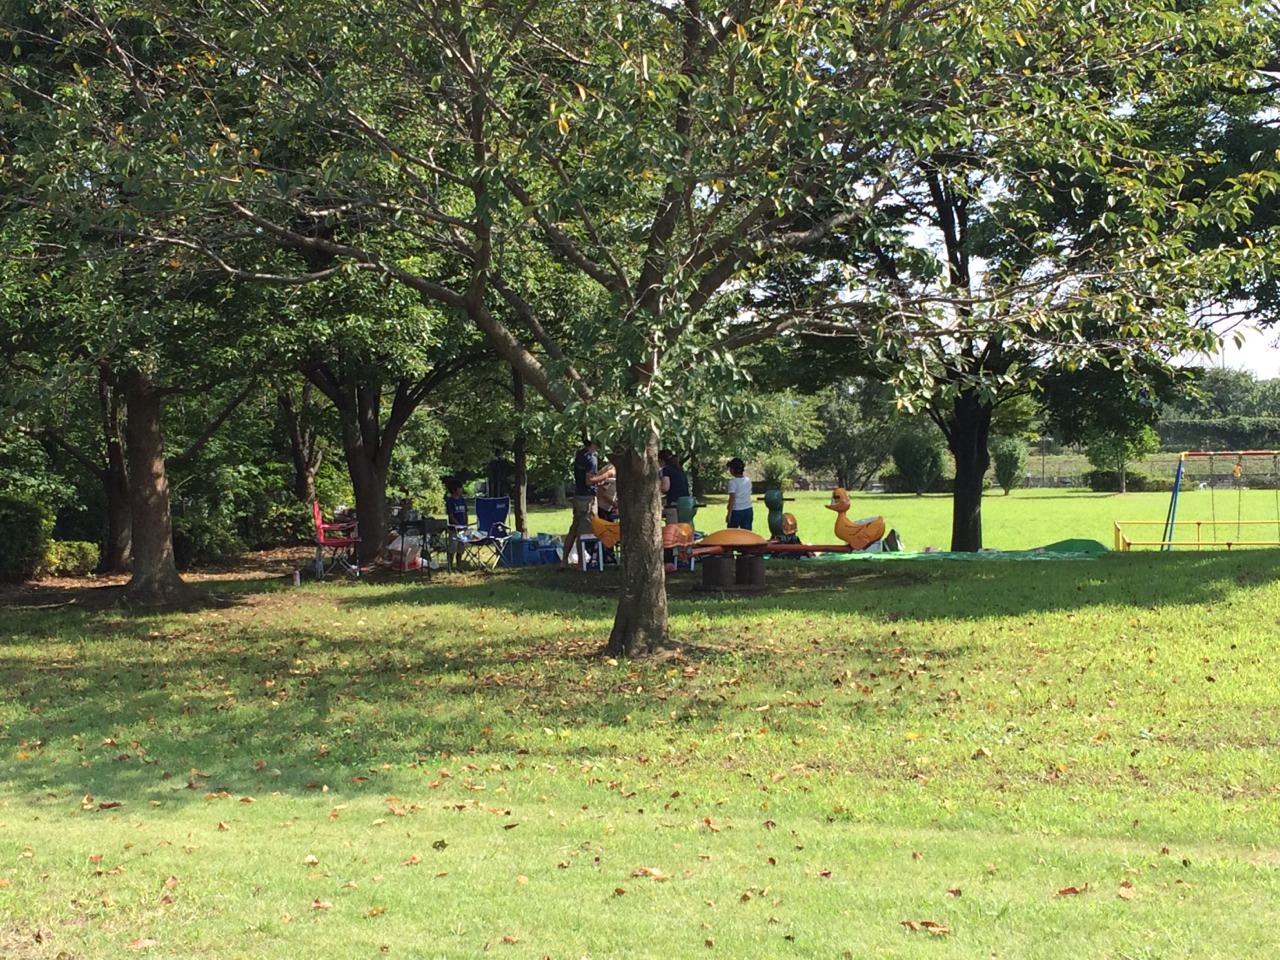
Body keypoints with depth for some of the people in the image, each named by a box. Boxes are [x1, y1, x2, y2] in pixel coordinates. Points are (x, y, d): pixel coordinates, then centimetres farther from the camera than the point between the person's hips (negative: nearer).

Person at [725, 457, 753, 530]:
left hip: (737, 511, -5)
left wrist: (729, 514, -14)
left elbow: (732, 499, -15)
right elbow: (748, 496, 12)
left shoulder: (733, 482, -11)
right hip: (748, 510, 5)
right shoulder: (748, 481, 7)